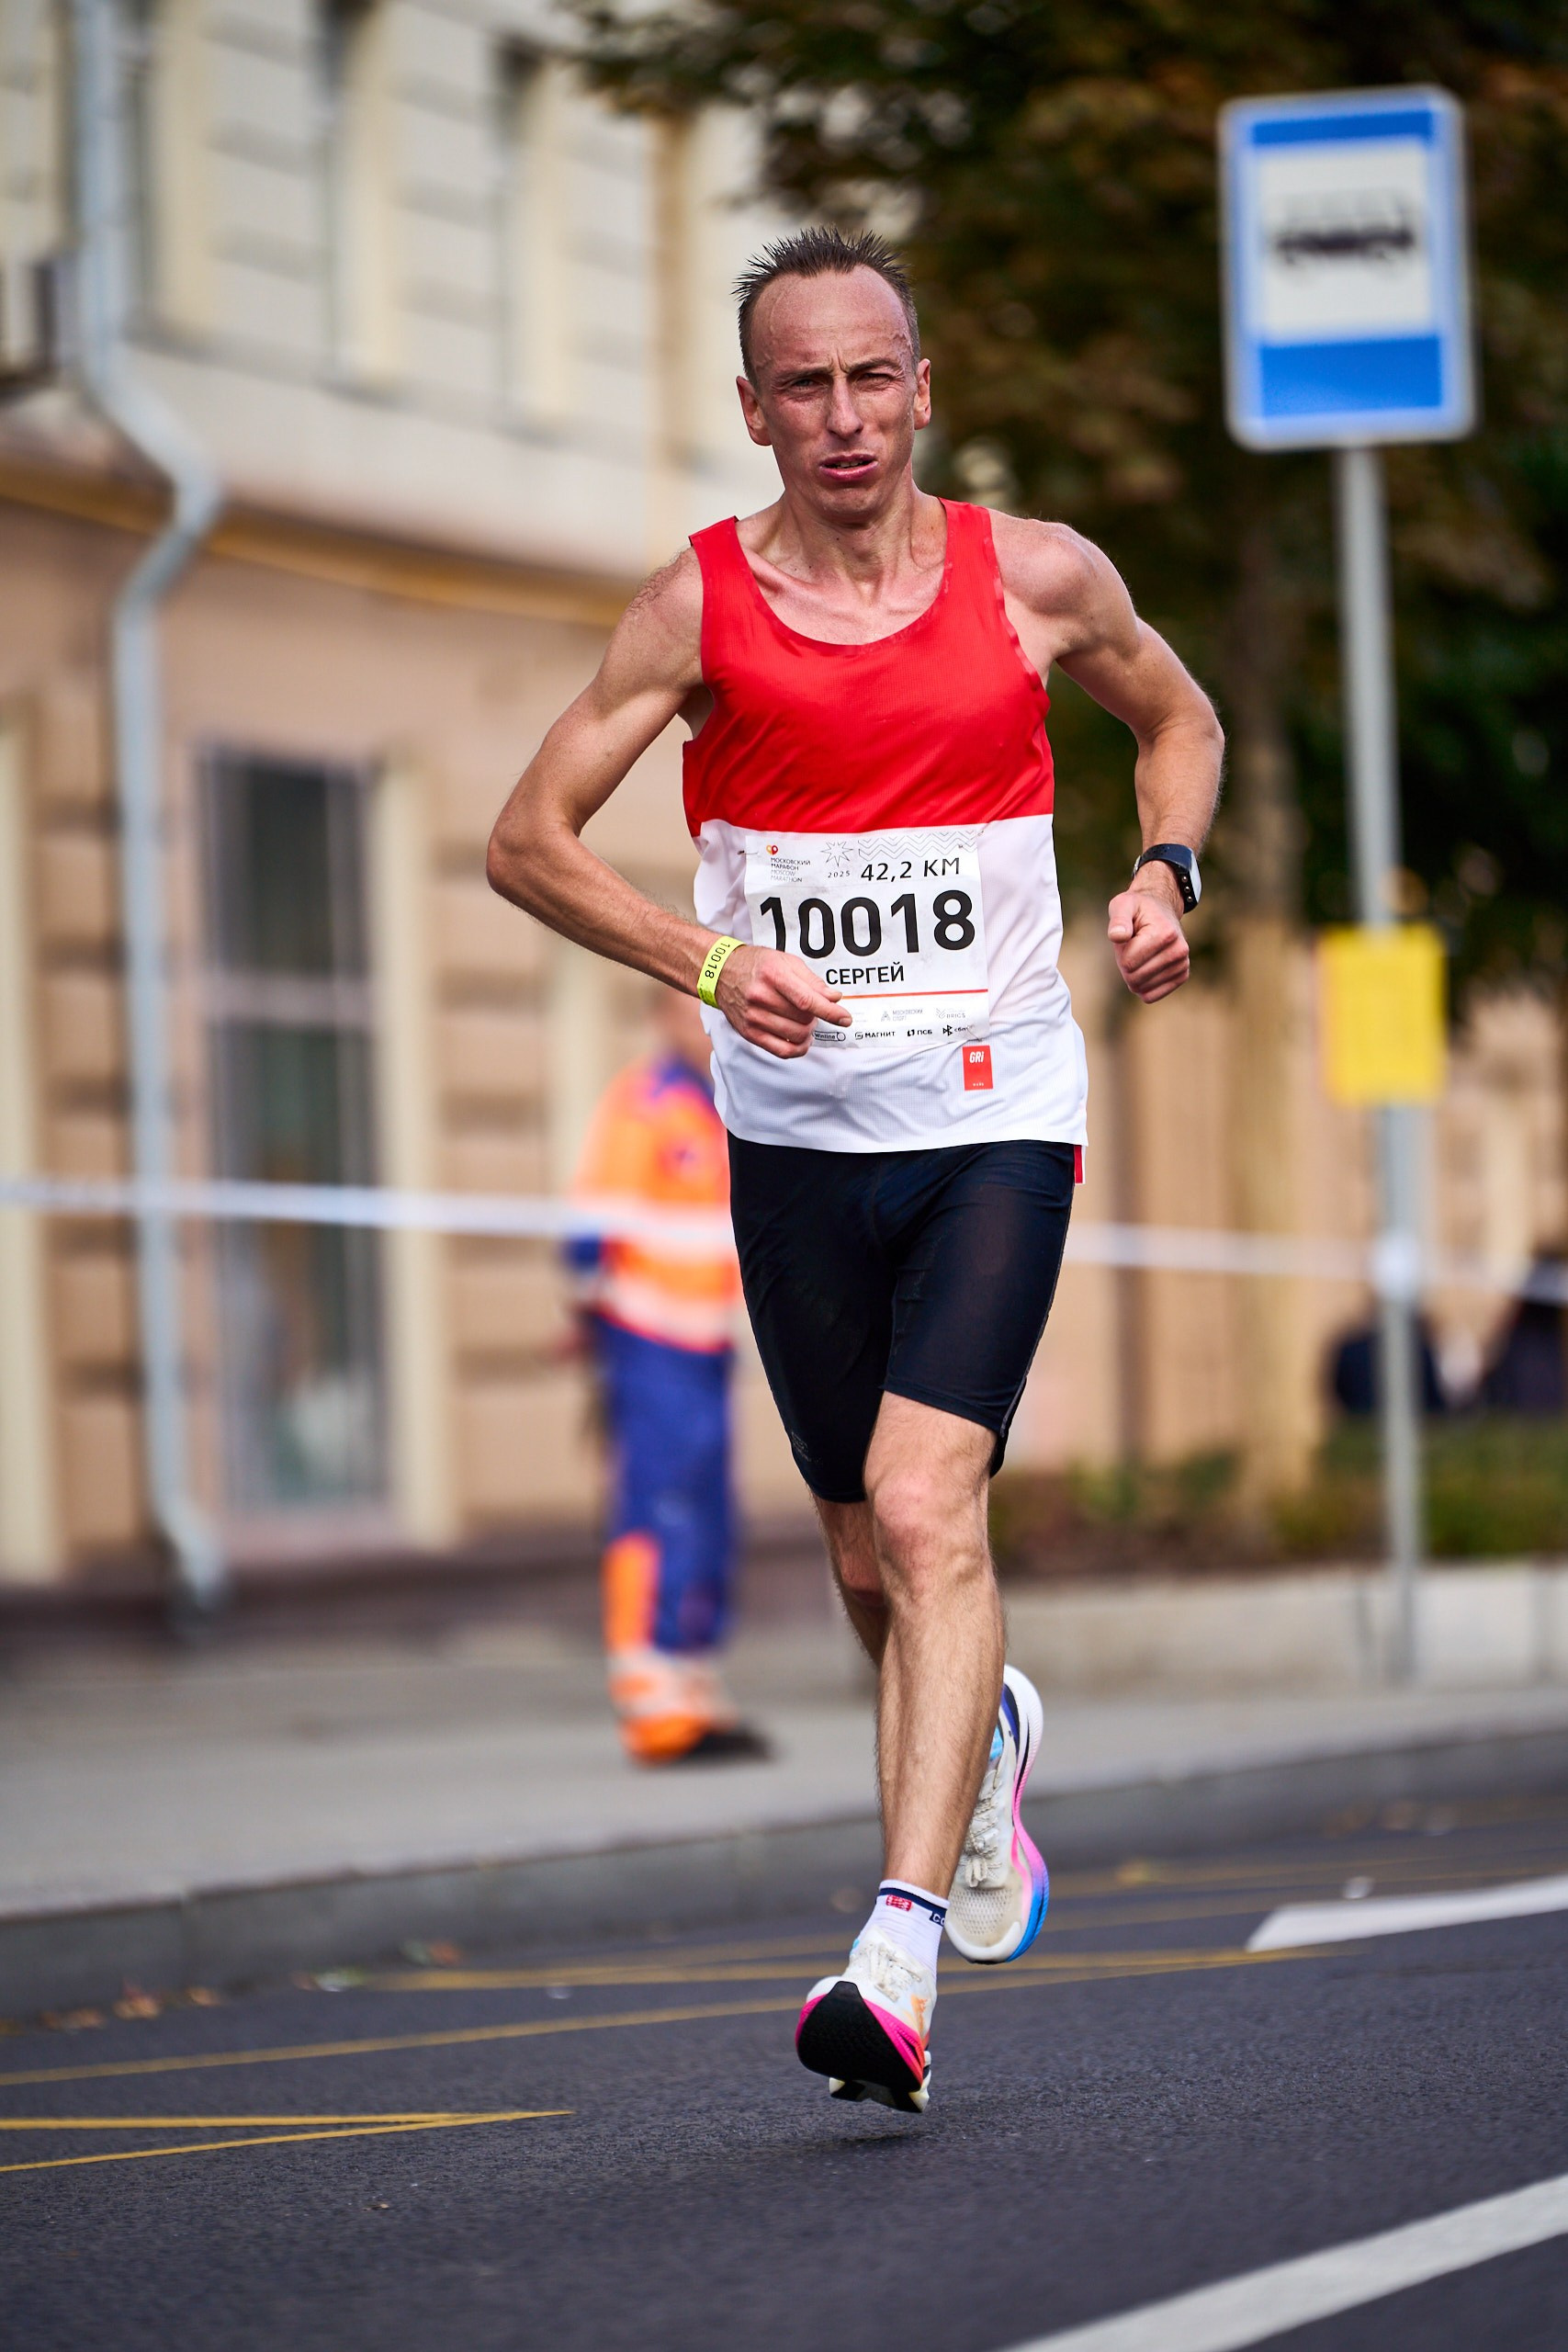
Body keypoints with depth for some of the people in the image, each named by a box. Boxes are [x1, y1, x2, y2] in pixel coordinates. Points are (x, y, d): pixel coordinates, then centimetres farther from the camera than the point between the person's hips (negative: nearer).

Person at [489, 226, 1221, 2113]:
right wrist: (704, 962, -15)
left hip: (994, 1122, -2)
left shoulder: (1037, 579, 0)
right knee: (869, 1558, 11)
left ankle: (902, 1957, -26)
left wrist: (1165, 870, 0)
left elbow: (1178, 718, 20)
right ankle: (986, 1740, 46)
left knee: (925, 1508, -19)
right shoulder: (701, 606, -2)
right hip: (796, 1137, 2)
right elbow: (527, 838, 0)